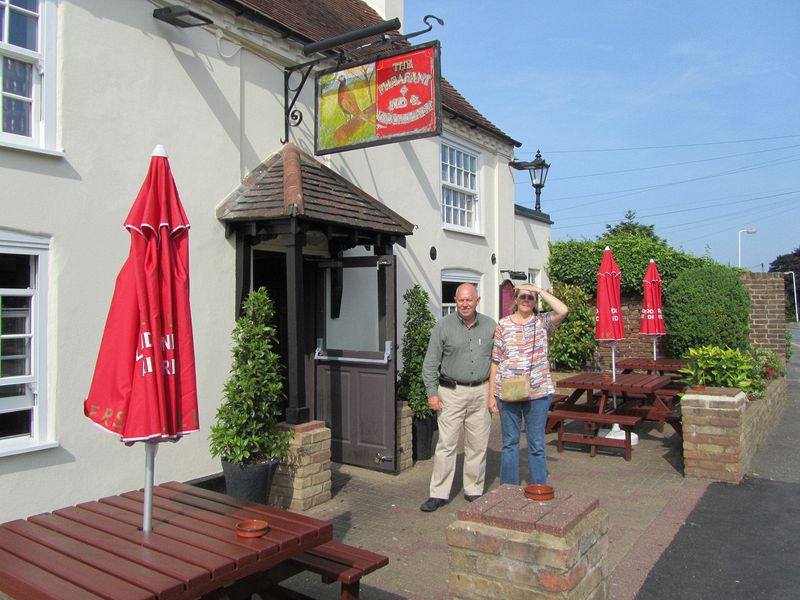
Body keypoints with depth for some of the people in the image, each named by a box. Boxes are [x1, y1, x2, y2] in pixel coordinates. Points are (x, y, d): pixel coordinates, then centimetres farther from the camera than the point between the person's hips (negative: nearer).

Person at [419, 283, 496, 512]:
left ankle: (474, 490, 23)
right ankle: (439, 493, 7)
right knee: (446, 444, -2)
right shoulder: (443, 326, -2)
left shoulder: (490, 326, 6)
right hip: (452, 392, -2)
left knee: (478, 445, 9)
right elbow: (430, 362, -1)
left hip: (481, 392, 3)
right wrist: (432, 392, -6)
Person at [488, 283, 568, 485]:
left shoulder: (542, 322, 2)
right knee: (510, 442, 11)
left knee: (537, 444, 9)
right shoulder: (503, 325, 3)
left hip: (538, 392, -1)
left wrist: (539, 290, -12)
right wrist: (491, 394, 1)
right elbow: (495, 361, 4)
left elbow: (563, 310, -20)